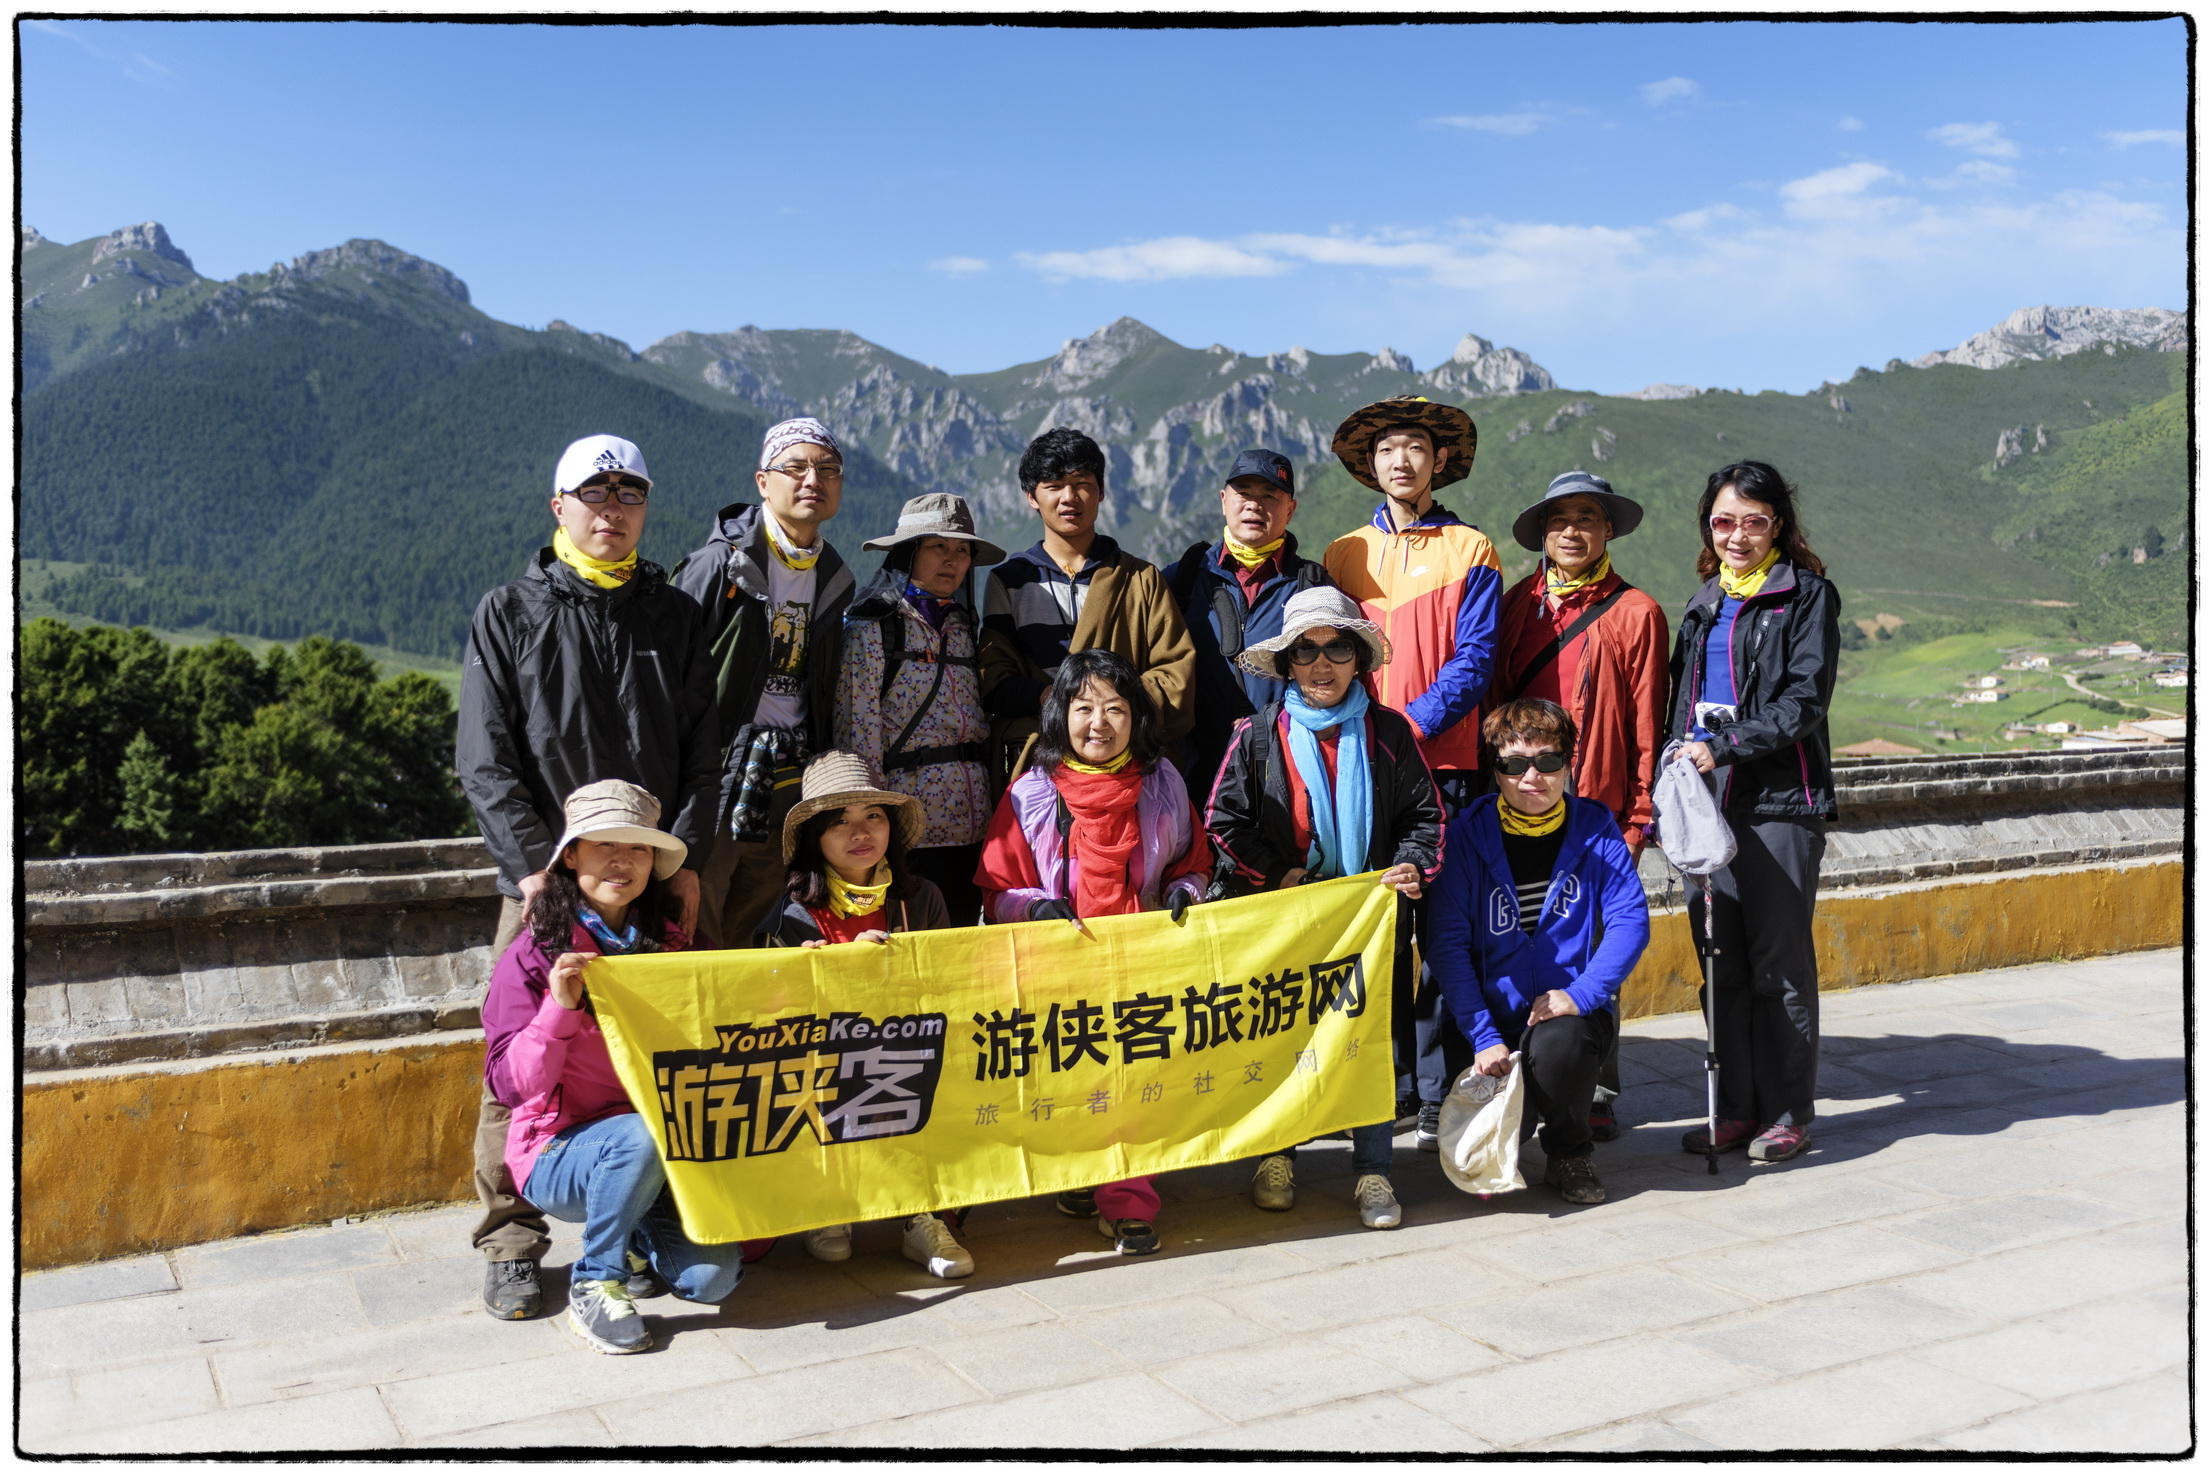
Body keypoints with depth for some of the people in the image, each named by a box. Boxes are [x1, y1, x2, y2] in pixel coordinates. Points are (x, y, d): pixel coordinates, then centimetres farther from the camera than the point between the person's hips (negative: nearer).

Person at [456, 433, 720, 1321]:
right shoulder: (510, 615, 4)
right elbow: (484, 761, -2)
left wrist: (687, 859, -4)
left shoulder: (672, 617, 11)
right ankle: (511, 1245, 11)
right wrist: (537, 865, -13)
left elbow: (702, 753, 8)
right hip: (543, 883, -2)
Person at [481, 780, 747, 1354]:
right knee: (640, 1136, -37)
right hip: (560, 1152, -3)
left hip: (664, 1150, 4)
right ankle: (593, 1284, -13)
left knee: (712, 1276, -19)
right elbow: (510, 1084, -14)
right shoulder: (532, 957, -7)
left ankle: (636, 1247, 15)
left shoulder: (672, 945, 5)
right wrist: (560, 1007, -30)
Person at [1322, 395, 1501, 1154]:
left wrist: (1412, 726, -14)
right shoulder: (1343, 553, 15)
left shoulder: (1471, 551, 6)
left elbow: (1473, 661, -2)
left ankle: (1439, 1098, 4)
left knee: (1443, 929, -3)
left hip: (1441, 761, -2)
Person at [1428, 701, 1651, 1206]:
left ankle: (1570, 1155, -2)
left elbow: (1631, 920, -6)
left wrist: (1580, 993, -21)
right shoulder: (1468, 834, -5)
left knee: (1557, 1043, -34)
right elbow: (1450, 945, -9)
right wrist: (1483, 1036, -19)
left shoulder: (1594, 828, 0)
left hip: (1573, 1008, 0)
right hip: (1496, 1016, 0)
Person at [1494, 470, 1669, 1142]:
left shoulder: (1635, 612, 1)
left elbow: (1647, 726, 0)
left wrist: (1637, 820, -4)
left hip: (1598, 811, -3)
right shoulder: (1516, 602, 12)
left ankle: (1597, 1094, 14)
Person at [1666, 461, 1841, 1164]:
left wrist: (1722, 747, -16)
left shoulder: (1807, 593, 0)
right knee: (1721, 962, 7)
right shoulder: (1704, 603, 19)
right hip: (1708, 800, 6)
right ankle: (1736, 1108, 16)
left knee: (1778, 961, -1)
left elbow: (1804, 699, -9)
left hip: (1780, 802, -5)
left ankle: (1788, 1112, 10)